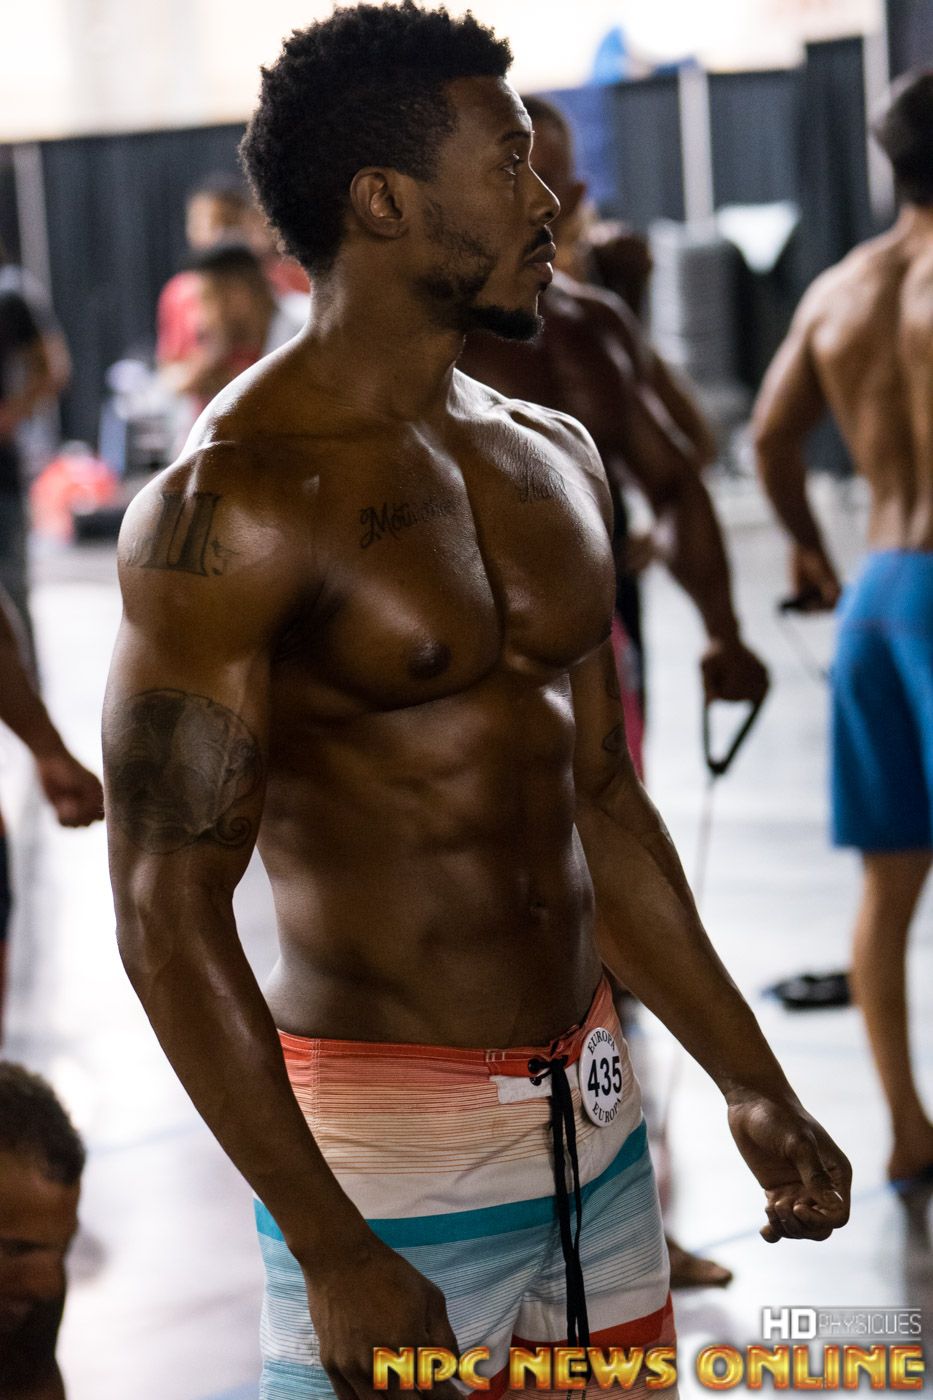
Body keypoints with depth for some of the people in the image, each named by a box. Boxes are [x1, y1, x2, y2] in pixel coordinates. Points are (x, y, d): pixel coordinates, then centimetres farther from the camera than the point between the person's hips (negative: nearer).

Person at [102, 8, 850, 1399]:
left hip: (589, 1113, 7)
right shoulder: (233, 502, -14)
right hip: (387, 1146, -7)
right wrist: (332, 1252, -21)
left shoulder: (556, 460, 10)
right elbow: (168, 909, -17)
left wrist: (755, 1087, 18)